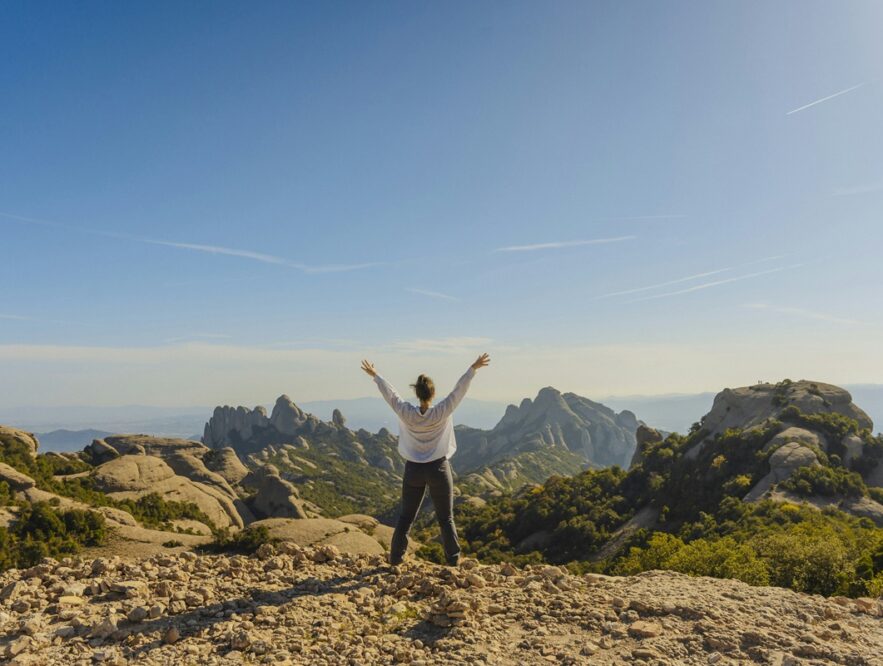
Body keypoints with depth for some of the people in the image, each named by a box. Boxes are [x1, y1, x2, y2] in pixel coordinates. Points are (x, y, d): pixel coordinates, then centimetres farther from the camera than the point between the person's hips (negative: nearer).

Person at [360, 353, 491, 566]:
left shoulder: (406, 413, -11)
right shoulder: (442, 413, -16)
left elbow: (390, 394, 1)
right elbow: (459, 390, -12)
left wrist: (375, 375, 14)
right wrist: (473, 368, -5)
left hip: (413, 469, 2)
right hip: (438, 469, -2)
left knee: (406, 517, 13)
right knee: (446, 519, 10)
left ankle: (395, 558, 17)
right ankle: (453, 559, 15)